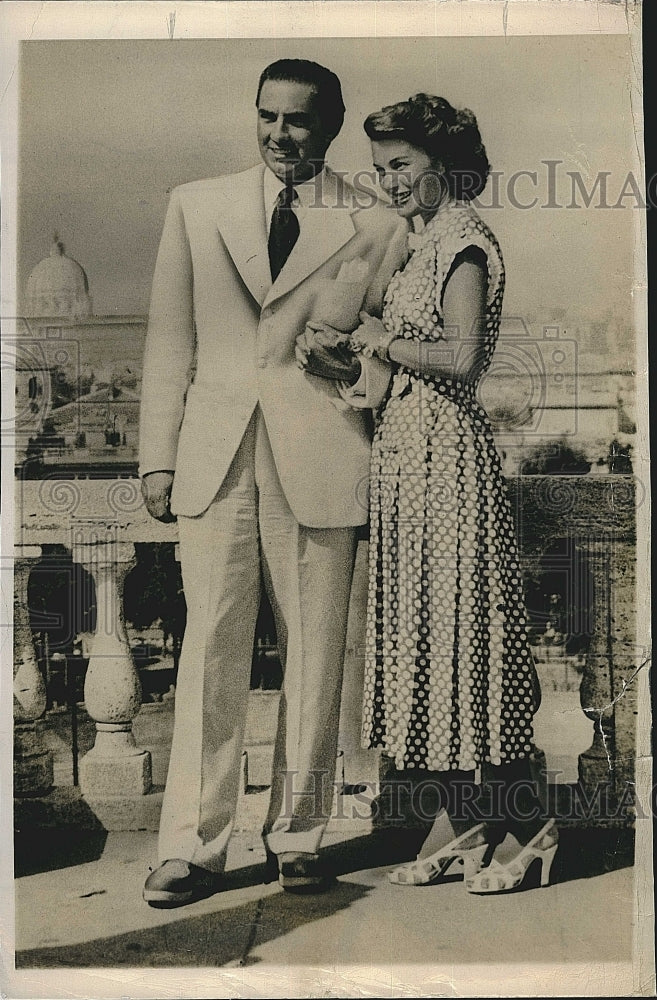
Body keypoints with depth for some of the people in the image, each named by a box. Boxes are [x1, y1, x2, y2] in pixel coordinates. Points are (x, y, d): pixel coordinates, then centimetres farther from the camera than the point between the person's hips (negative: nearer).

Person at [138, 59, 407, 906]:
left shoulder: (377, 229, 9)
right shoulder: (195, 206, 13)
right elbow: (170, 338, 11)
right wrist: (158, 457, 4)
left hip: (320, 461, 0)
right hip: (213, 457, 1)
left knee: (314, 654, 4)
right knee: (210, 648, -3)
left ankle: (297, 836, 18)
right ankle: (192, 847, 6)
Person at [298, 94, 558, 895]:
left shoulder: (464, 243, -8)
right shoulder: (424, 244, 19)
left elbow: (458, 354, -22)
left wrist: (382, 339, -8)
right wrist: (333, 357, 3)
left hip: (445, 454, -9)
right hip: (404, 452, 9)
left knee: (458, 629, -4)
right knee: (423, 630, 9)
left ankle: (523, 825, 10)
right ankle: (461, 817, 18)